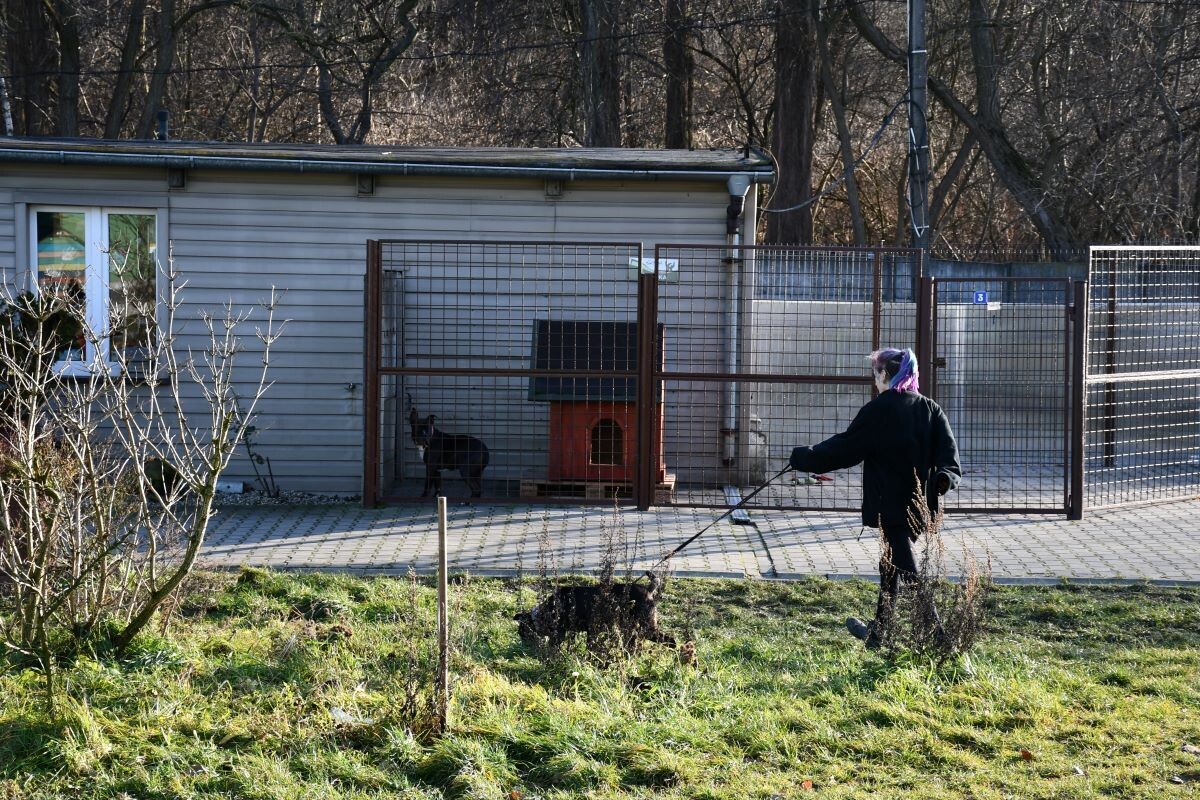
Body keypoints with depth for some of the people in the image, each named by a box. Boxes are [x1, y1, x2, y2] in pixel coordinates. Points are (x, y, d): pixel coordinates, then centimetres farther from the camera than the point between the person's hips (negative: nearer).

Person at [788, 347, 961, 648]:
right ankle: (879, 630, 32)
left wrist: (803, 458, 3)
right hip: (920, 505, 7)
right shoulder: (930, 409, 8)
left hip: (890, 506, -7)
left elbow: (845, 448, -7)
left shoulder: (879, 410, -11)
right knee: (891, 565, 20)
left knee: (906, 570, -5)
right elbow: (948, 450, -2)